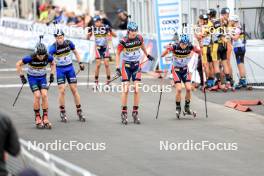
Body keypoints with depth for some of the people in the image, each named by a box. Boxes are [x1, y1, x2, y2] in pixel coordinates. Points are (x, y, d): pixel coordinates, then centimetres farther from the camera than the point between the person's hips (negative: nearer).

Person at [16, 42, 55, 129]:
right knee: (37, 95, -20)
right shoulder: (30, 58, -26)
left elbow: (53, 64, 7)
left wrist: (52, 75, -1)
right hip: (32, 77, -2)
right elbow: (18, 64, -12)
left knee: (44, 95, -17)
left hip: (42, 77, 2)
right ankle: (37, 118, -7)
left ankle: (45, 118, -11)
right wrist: (22, 76, -11)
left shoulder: (48, 57, -18)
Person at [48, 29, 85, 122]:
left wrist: (80, 63, 7)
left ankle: (79, 112, 12)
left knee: (74, 90, 2)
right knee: (62, 91, -8)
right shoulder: (53, 47, -19)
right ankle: (62, 113, 6)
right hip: (60, 69, -2)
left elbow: (75, 52, 8)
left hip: (70, 68, 2)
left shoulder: (69, 43, -10)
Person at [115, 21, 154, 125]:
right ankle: (124, 113, 0)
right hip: (126, 66, -3)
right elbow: (118, 54, -6)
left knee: (136, 90, -3)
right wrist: (117, 68, -13)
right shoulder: (123, 41, -16)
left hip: (136, 66, 3)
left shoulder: (139, 38, -7)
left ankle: (135, 113, 4)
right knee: (125, 90, -8)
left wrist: (147, 55, 32)